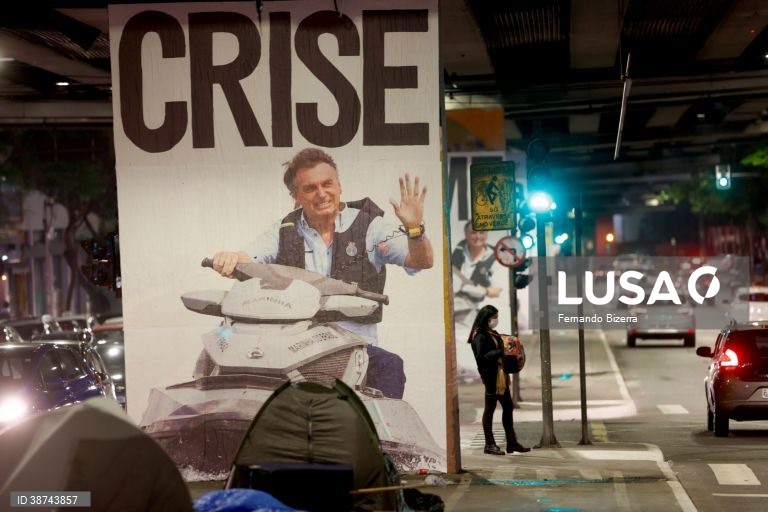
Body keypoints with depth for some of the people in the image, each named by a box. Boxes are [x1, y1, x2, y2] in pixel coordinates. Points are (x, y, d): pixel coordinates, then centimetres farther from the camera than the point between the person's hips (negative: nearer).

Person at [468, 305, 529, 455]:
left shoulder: (492, 334, 14)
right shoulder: (480, 336, -13)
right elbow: (481, 356, -22)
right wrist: (499, 352, -23)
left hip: (500, 374, 9)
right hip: (490, 376, -9)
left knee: (508, 406, 11)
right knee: (490, 408, -2)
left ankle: (512, 442, 18)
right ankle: (489, 444, 6)